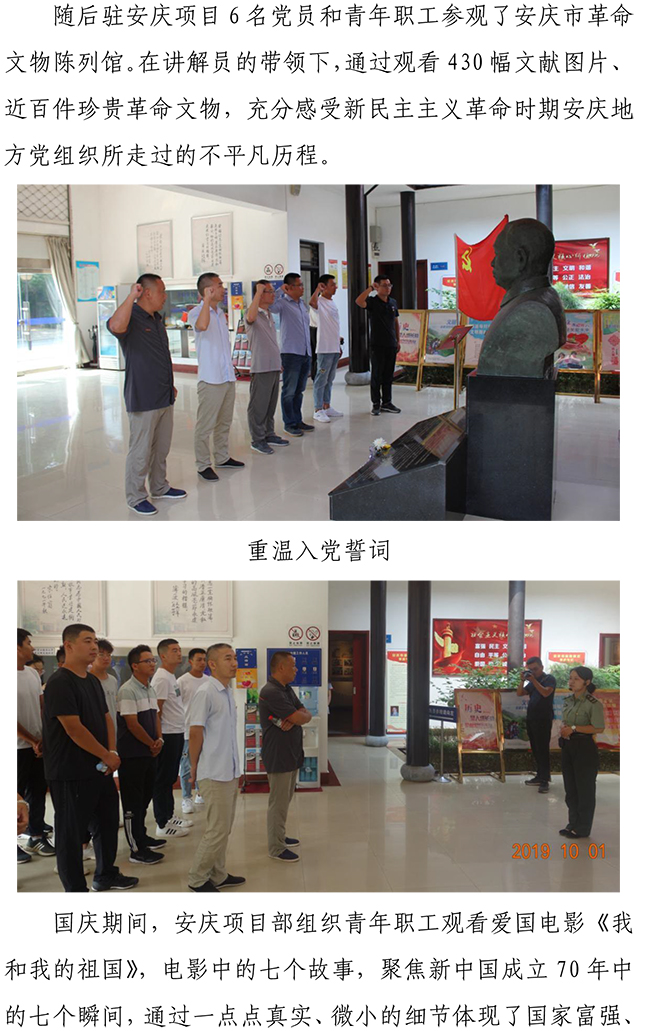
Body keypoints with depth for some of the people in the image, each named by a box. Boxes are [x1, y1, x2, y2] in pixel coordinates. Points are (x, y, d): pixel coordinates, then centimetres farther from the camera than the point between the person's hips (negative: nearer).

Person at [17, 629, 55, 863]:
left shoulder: (33, 673, 7)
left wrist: (43, 738, -3)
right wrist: (33, 741, -9)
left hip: (38, 745, 7)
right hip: (19, 748, -6)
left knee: (38, 793, 13)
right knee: (21, 795, 1)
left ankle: (36, 837, 25)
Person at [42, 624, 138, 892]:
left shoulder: (93, 681, 10)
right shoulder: (60, 683, -17)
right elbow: (74, 729, -22)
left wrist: (113, 752, -2)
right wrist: (108, 757, -15)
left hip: (100, 769, 9)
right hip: (71, 774, -9)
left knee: (107, 822, 19)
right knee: (71, 832, 2)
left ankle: (106, 875, 36)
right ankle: (75, 889, 14)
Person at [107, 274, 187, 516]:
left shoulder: (157, 319, 15)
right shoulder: (132, 319, -14)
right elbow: (116, 326, -40)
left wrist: (170, 384, 23)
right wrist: (131, 296, -32)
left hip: (164, 397, 9)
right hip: (143, 400, -9)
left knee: (161, 448, 18)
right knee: (141, 451, -1)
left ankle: (160, 488, 32)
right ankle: (136, 497, 11)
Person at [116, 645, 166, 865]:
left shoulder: (151, 689, 11)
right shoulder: (128, 691, -17)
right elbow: (132, 724, -19)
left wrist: (159, 739, -3)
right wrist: (152, 744, -9)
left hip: (149, 752, 9)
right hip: (132, 754, -9)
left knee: (145, 797, 18)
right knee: (133, 801, -2)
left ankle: (141, 836, 32)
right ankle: (136, 850, 2)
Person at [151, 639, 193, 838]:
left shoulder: (171, 677, 15)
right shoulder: (161, 678, -16)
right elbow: (156, 710, -20)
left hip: (177, 734, 10)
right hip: (167, 735, -10)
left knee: (170, 777, 17)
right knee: (163, 779, -3)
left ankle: (169, 816, 27)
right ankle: (163, 825, 2)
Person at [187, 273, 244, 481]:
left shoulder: (220, 313, 16)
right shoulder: (196, 313, -11)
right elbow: (202, 325, -36)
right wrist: (207, 300, -27)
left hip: (227, 377, 8)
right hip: (210, 379, -8)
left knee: (224, 422, 17)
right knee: (205, 425, -3)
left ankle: (222, 457, 28)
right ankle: (203, 465, 3)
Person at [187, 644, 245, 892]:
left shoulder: (228, 693, 11)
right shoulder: (206, 693, -16)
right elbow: (195, 733, -15)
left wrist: (235, 769, 16)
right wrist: (194, 768, -9)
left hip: (229, 773, 8)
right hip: (214, 775, -8)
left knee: (223, 828, 15)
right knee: (217, 830, -3)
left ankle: (218, 875, 26)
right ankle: (197, 879, 11)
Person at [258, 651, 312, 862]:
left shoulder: (287, 689, 12)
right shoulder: (271, 692, -21)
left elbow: (306, 715, 5)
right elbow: (300, 718, -23)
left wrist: (293, 719, -16)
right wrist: (296, 717, 0)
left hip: (291, 754, 10)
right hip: (278, 756, -10)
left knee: (284, 799, 19)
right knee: (278, 802, -1)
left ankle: (280, 836, 32)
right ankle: (276, 848, 8)